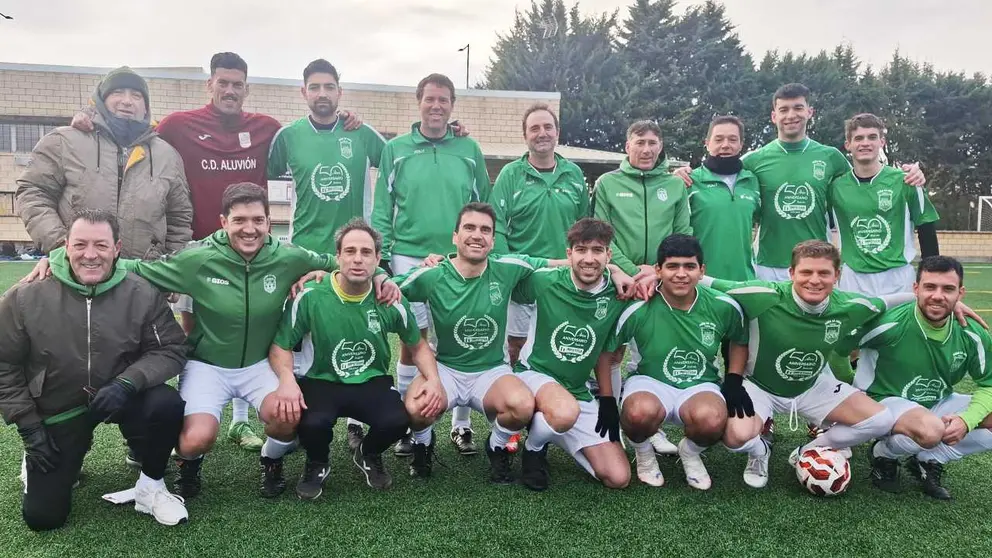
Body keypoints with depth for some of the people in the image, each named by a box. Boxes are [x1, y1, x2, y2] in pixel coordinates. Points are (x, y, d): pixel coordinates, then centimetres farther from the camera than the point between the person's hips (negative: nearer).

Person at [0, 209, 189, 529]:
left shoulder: (143, 295, -16)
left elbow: (170, 350, -11)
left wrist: (127, 383, -29)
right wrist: (29, 427, -5)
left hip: (119, 397, 0)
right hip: (57, 410, 1)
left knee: (167, 404, -33)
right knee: (42, 517, 1)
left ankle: (151, 486, -5)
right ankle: (38, 462, 37)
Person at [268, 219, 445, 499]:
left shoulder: (389, 301, -5)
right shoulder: (310, 296, -12)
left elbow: (418, 344, 10)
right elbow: (280, 346, -4)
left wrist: (433, 379, -7)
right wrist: (288, 379, -25)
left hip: (373, 383, 2)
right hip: (321, 382, -1)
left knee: (397, 420, -28)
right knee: (313, 423, -34)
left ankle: (368, 455, 13)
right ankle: (316, 465, 7)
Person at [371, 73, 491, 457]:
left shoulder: (469, 150, 7)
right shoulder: (396, 149, 5)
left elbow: (485, 207, 10)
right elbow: (382, 209, 5)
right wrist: (379, 254, -2)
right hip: (409, 257, -1)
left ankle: (461, 424, 17)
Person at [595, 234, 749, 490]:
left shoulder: (724, 306, -7)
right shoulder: (639, 309, -14)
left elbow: (739, 342, 14)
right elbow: (604, 350, -3)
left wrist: (733, 382, 2)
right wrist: (607, 400, -5)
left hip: (700, 386, 2)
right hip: (650, 382, -1)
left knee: (711, 419, -36)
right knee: (641, 412, -39)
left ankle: (690, 451, 5)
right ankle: (643, 451, 1)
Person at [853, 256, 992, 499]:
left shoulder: (972, 335, -8)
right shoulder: (891, 325, -24)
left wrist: (967, 420, -17)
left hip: (939, 404, 6)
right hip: (887, 403, -6)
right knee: (931, 431, -37)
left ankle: (928, 460, -1)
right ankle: (883, 455, -4)